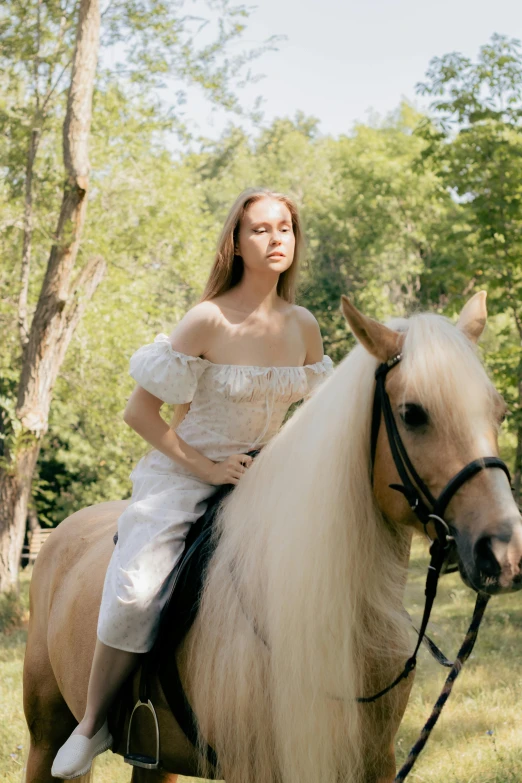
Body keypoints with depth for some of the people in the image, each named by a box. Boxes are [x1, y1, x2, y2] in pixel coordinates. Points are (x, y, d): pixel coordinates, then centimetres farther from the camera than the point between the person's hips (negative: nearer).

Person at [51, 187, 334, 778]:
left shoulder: (304, 326, 1)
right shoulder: (208, 321, -15)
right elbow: (138, 412, -12)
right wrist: (206, 467, -15)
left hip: (263, 480, 5)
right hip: (184, 476, -5)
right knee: (135, 595, -25)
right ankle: (93, 726, -3)